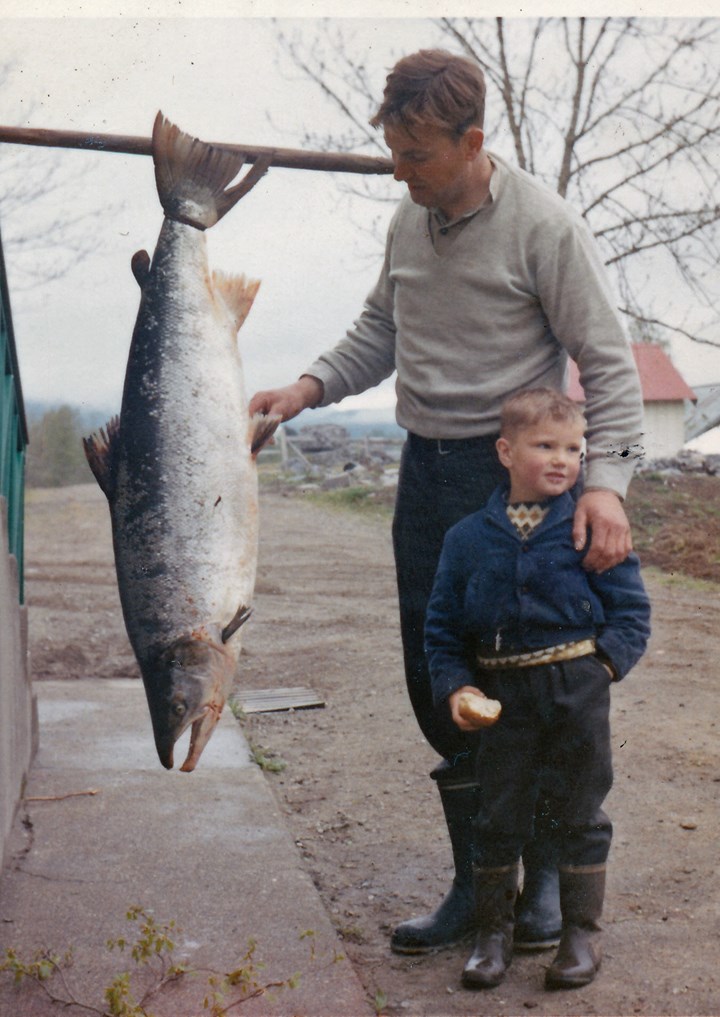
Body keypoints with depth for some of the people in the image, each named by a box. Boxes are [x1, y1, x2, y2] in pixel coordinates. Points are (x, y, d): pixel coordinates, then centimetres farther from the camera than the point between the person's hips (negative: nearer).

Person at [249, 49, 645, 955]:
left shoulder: (543, 226, -12)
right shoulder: (409, 218, 8)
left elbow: (607, 362, -10)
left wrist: (604, 480, -21)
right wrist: (312, 386, 3)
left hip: (515, 472, -6)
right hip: (426, 470, 7)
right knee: (435, 683, 8)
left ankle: (544, 874, 21)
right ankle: (474, 881, 22)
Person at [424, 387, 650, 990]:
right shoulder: (469, 538, 1)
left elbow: (631, 610, 0)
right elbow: (443, 627, 6)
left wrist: (603, 664, -13)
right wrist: (457, 687, -5)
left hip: (578, 691, -1)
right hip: (504, 693, 2)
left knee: (579, 813, 9)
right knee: (499, 815, 10)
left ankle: (582, 930, 24)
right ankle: (494, 929, 26)